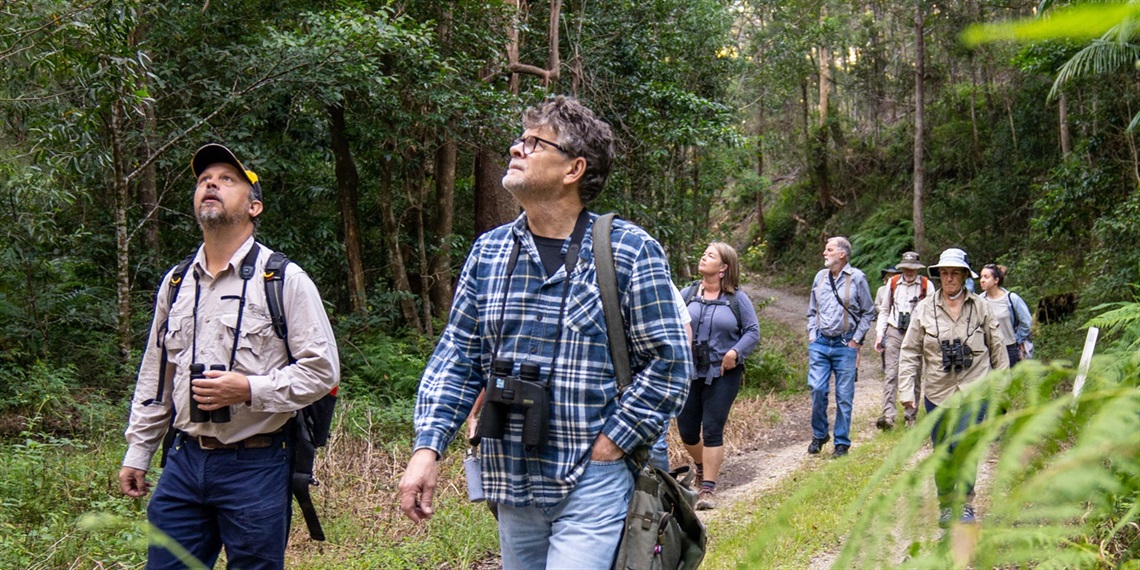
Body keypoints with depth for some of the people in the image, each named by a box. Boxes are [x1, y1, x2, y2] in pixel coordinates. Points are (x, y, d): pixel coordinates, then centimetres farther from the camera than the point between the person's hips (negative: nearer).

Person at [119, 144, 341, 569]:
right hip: (185, 461, 5)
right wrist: (137, 453, 17)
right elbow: (155, 378, 21)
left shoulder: (284, 280, -4)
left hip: (256, 466, -5)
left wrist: (250, 389, -18)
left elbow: (322, 370, -7)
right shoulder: (176, 283, 13)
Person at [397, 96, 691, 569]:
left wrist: (606, 448, -11)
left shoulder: (631, 252, -7)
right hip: (512, 481, 5)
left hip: (592, 484, -5)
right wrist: (427, 447, -4)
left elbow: (668, 364, -7)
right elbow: (456, 357, 8)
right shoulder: (489, 251, 7)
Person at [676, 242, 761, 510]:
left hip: (722, 375, -3)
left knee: (712, 432, -4)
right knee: (687, 431, 9)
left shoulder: (737, 299, -1)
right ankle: (702, 466, 39)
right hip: (688, 373, 3)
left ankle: (708, 488, 3)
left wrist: (736, 352, -14)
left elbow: (753, 330, 0)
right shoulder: (687, 294, 5)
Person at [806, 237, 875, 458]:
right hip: (820, 343, 3)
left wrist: (856, 340, -3)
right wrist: (812, 336, 8)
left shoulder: (856, 278, -3)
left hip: (845, 345, -3)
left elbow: (868, 311, 2)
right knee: (817, 390, -3)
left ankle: (842, 442, 10)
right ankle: (819, 435, 15)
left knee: (844, 395, 1)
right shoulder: (820, 277, 9)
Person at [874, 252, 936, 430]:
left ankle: (911, 416, 13)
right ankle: (888, 415, -17)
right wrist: (879, 333, 8)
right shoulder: (893, 283, 10)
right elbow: (884, 310, 16)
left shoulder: (926, 285, 3)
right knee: (891, 374, -10)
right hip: (894, 333, 1)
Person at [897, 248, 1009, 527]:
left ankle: (965, 504, -3)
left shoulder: (980, 307, 3)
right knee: (942, 452, 7)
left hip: (974, 391, -1)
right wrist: (906, 391, -2)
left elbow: (997, 347, 12)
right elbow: (910, 352, 4)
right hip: (937, 393, 2)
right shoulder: (924, 309, 2)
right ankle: (946, 504, 25)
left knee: (963, 446, -16)